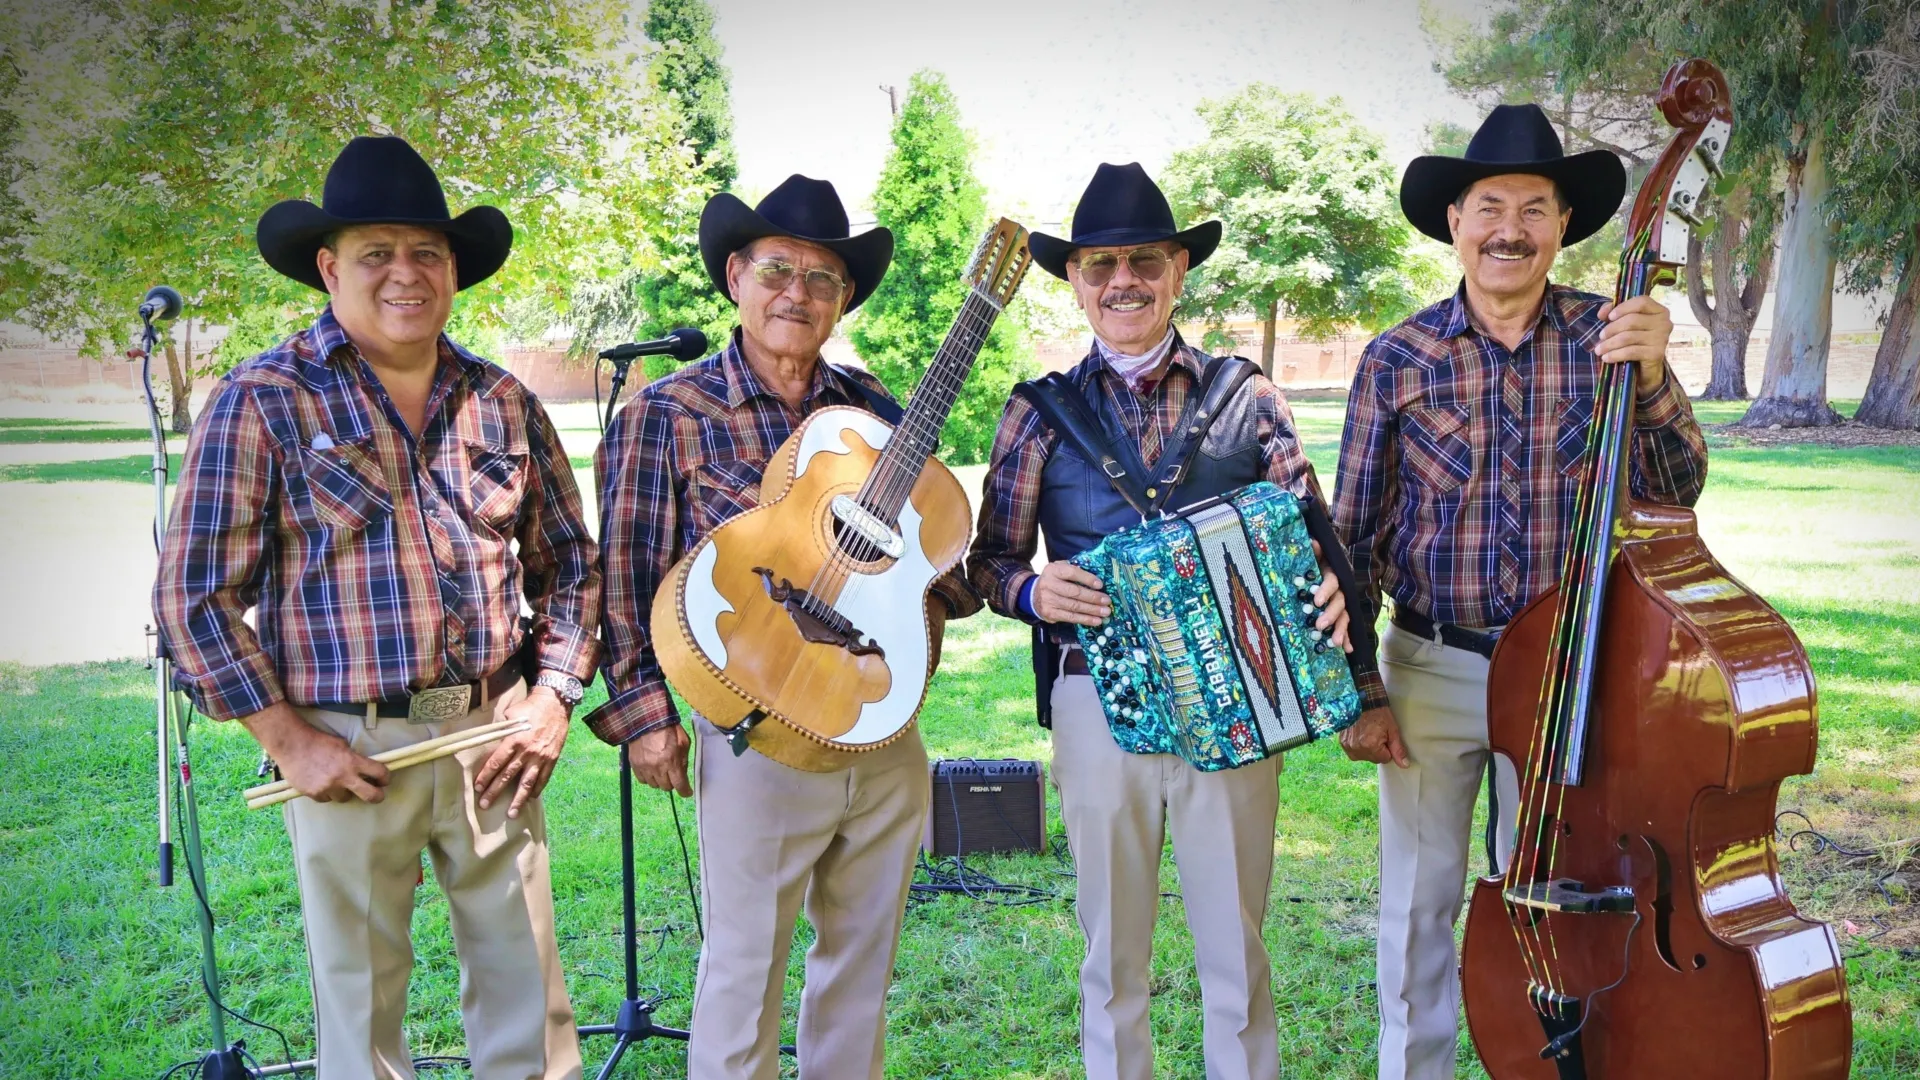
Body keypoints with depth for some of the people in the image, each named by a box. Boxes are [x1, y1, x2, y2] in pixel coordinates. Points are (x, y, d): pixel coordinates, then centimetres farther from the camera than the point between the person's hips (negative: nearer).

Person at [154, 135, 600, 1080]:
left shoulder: (503, 402, 7)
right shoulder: (263, 403, -6)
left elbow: (567, 561, 12)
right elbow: (194, 596, -6)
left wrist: (553, 697, 1)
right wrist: (289, 741, -10)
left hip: (494, 739, 3)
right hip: (348, 751, -3)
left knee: (528, 1000, 13)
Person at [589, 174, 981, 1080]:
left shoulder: (872, 404, 7)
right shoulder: (668, 414, -6)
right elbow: (625, 577, -6)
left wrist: (930, 587, -10)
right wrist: (644, 716, -10)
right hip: (758, 739, -4)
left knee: (864, 961, 17)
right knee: (745, 969, 8)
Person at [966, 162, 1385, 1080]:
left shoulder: (1247, 400, 5)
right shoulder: (1041, 411, 4)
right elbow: (990, 558, 4)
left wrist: (1327, 591, -18)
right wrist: (1032, 589, -17)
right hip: (1099, 702, 0)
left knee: (1236, 949, 10)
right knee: (1113, 949, 13)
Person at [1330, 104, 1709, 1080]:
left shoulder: (1609, 338, -3)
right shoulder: (1397, 359, -6)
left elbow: (1675, 491, -7)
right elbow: (1353, 538, -2)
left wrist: (1650, 379, -24)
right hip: (1432, 671, 0)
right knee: (1418, 906, 10)